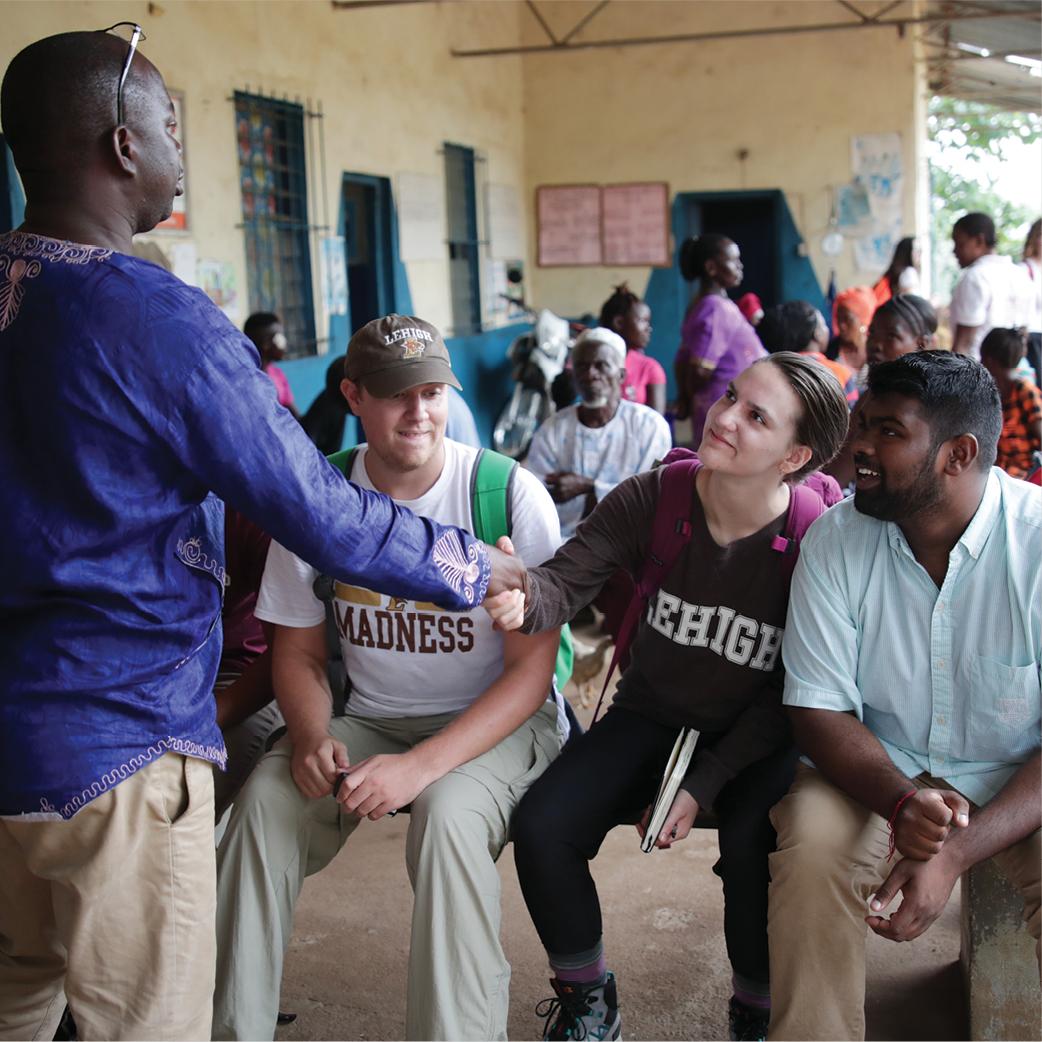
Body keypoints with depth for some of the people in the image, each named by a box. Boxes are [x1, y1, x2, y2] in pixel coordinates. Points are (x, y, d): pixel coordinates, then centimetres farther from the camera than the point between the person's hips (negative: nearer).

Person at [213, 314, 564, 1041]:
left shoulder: (511, 495, -14)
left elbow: (531, 670, -13)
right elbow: (299, 652, 7)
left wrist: (422, 765, -25)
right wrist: (312, 736, -16)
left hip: (495, 721, -3)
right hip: (368, 719, 3)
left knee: (448, 813, -34)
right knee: (266, 798, -23)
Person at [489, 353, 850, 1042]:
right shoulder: (652, 501, -12)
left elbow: (789, 693, -13)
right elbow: (566, 582, -22)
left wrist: (703, 784, -19)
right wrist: (524, 595, -47)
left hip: (758, 739, -2)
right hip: (652, 718, 3)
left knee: (754, 848, -31)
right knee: (541, 827, -18)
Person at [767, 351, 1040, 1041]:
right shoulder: (834, 540, -9)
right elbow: (818, 710, -8)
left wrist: (957, 852, -31)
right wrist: (901, 803, -28)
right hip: (876, 769, 2)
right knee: (811, 854, -27)